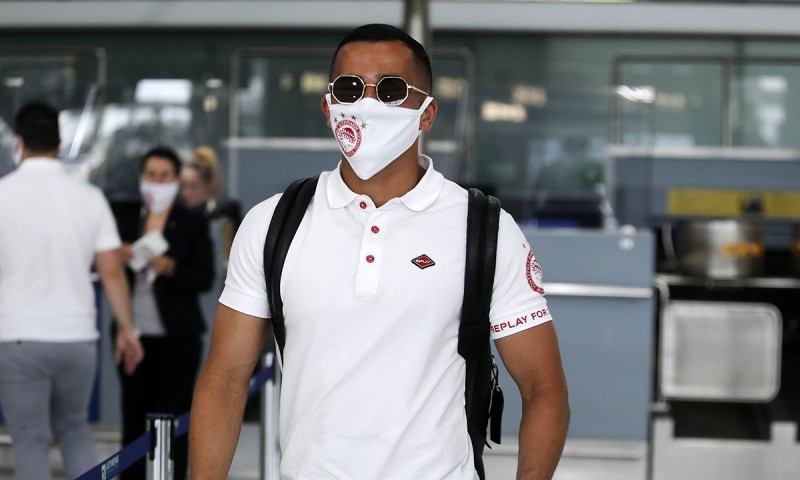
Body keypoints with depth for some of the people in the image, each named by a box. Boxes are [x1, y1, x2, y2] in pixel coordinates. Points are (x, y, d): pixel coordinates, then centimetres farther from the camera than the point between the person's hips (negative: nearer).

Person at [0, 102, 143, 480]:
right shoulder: (90, 197, 1)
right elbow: (112, 271, 0)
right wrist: (126, 329, 9)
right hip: (77, 335, 3)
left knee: (30, 441, 7)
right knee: (74, 427, 22)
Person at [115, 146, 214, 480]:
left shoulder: (194, 223, 1)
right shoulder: (126, 221, 11)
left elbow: (205, 279, -5)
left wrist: (170, 269, -20)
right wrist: (120, 260, -8)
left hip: (175, 338, -3)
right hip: (134, 334, 3)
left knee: (172, 421, -2)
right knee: (134, 420, 5)